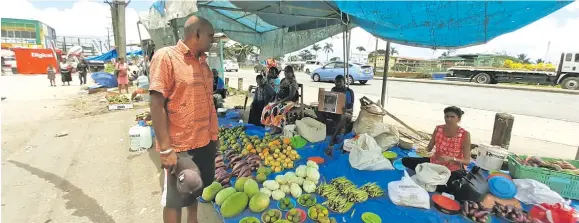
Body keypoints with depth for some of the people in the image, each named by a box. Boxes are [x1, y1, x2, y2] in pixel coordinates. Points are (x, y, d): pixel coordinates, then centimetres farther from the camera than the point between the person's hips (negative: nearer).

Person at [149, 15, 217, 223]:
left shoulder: (202, 62, 10)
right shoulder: (165, 56, -12)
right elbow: (157, 104, -16)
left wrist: (213, 136, 14)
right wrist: (166, 149, -19)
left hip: (205, 142, 7)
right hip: (180, 146, -7)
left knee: (195, 191, 24)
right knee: (174, 200, 12)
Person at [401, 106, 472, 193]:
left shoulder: (465, 135, -16)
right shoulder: (438, 129, -6)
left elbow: (467, 161, -15)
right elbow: (429, 148, 3)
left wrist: (451, 159, -33)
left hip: (452, 170, -4)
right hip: (434, 163, 4)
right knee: (405, 160, -9)